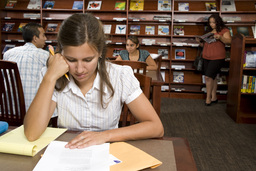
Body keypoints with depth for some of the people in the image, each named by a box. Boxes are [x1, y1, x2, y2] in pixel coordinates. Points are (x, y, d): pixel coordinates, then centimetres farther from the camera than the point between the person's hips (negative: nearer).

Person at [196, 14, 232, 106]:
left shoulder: (224, 30, 0)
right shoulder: (208, 31, 18)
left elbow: (229, 41, -12)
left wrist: (220, 37, -27)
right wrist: (200, 41, 1)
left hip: (218, 58, -6)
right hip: (207, 57, 6)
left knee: (208, 77, -13)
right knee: (212, 77, 10)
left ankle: (208, 97, -1)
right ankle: (214, 97, 18)